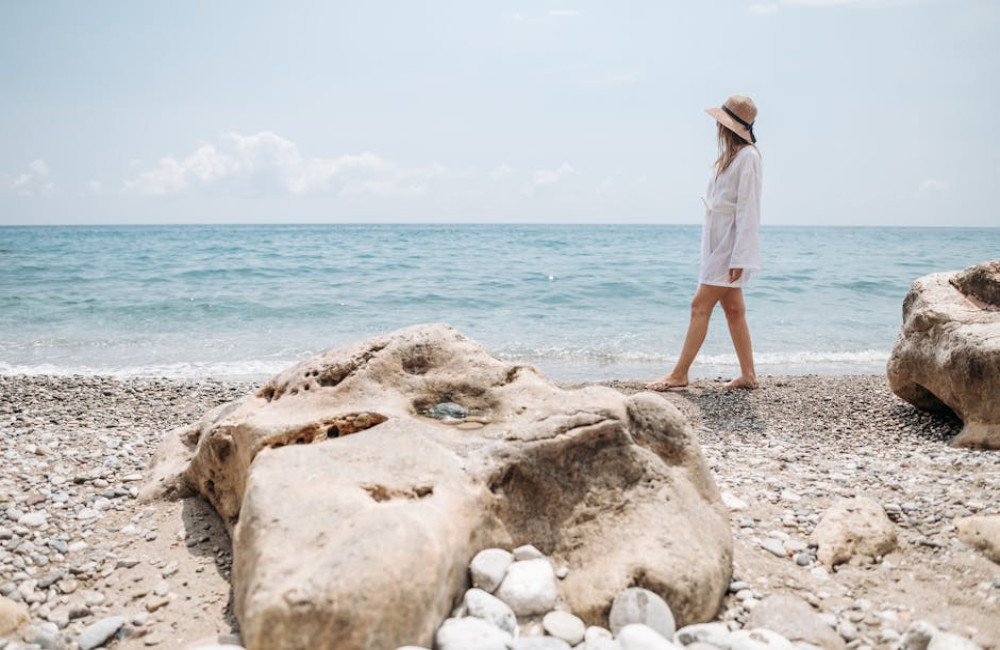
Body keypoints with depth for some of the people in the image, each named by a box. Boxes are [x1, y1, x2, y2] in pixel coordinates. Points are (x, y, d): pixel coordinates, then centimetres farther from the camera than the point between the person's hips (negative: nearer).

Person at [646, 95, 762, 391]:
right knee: (733, 309, 10)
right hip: (718, 242, 9)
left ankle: (679, 374, -3)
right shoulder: (729, 155, 16)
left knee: (701, 305, -8)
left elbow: (747, 210, -17)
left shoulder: (747, 156, -13)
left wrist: (739, 256, -20)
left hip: (731, 242, -9)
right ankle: (748, 375, 16)